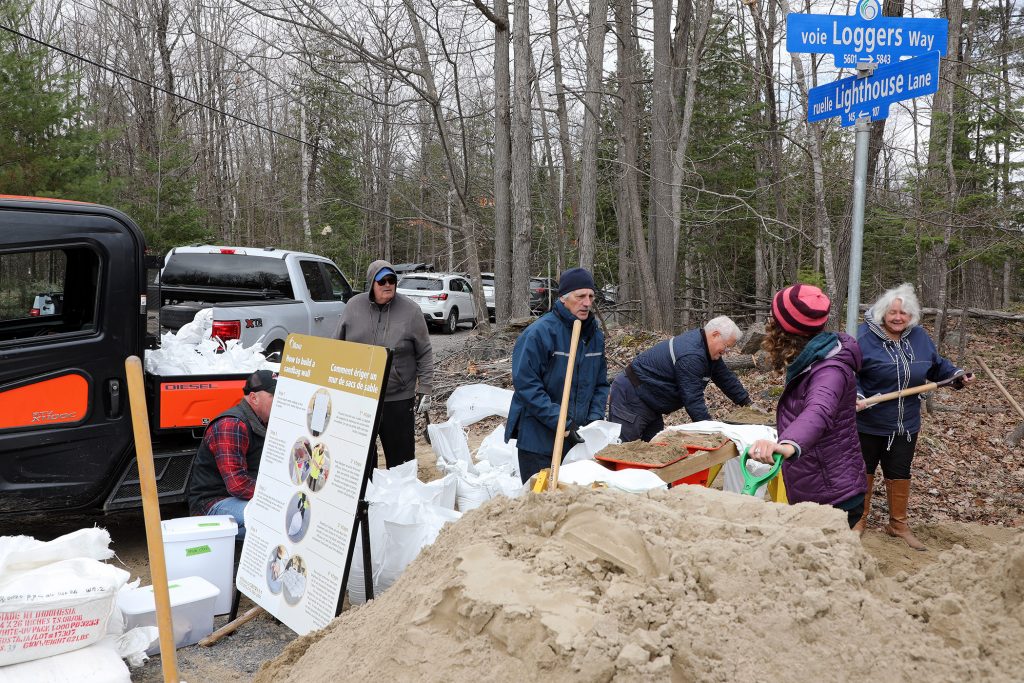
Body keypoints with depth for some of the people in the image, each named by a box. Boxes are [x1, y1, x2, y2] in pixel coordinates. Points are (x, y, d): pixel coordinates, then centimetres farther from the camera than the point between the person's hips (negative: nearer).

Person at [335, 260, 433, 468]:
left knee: (400, 454, 5)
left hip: (398, 398, -2)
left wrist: (424, 389, -5)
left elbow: (424, 354, -2)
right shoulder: (354, 306, 1)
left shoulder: (410, 310, -6)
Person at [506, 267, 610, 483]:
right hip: (538, 440, -6)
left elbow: (600, 384, 13)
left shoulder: (595, 334, 7)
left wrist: (594, 418, -2)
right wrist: (560, 423, -22)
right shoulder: (539, 333, -16)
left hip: (578, 438, 6)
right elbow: (526, 384, -20)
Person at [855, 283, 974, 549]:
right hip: (868, 424, -4)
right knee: (864, 472, 10)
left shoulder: (919, 337, 1)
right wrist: (856, 396, -31)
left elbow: (938, 366, 16)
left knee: (900, 475, 15)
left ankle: (898, 524, 31)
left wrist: (958, 376, 0)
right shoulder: (865, 337, -17)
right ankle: (860, 519, 28)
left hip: (905, 425, 5)